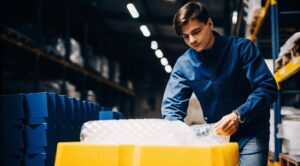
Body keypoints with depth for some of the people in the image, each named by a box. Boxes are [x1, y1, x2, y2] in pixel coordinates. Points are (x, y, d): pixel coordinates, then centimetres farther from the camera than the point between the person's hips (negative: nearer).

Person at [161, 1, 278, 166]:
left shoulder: (241, 47, -11)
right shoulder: (183, 64, -3)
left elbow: (267, 87, -16)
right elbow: (172, 104, -5)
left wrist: (238, 115, -31)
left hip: (251, 133, -3)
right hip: (217, 134, 3)